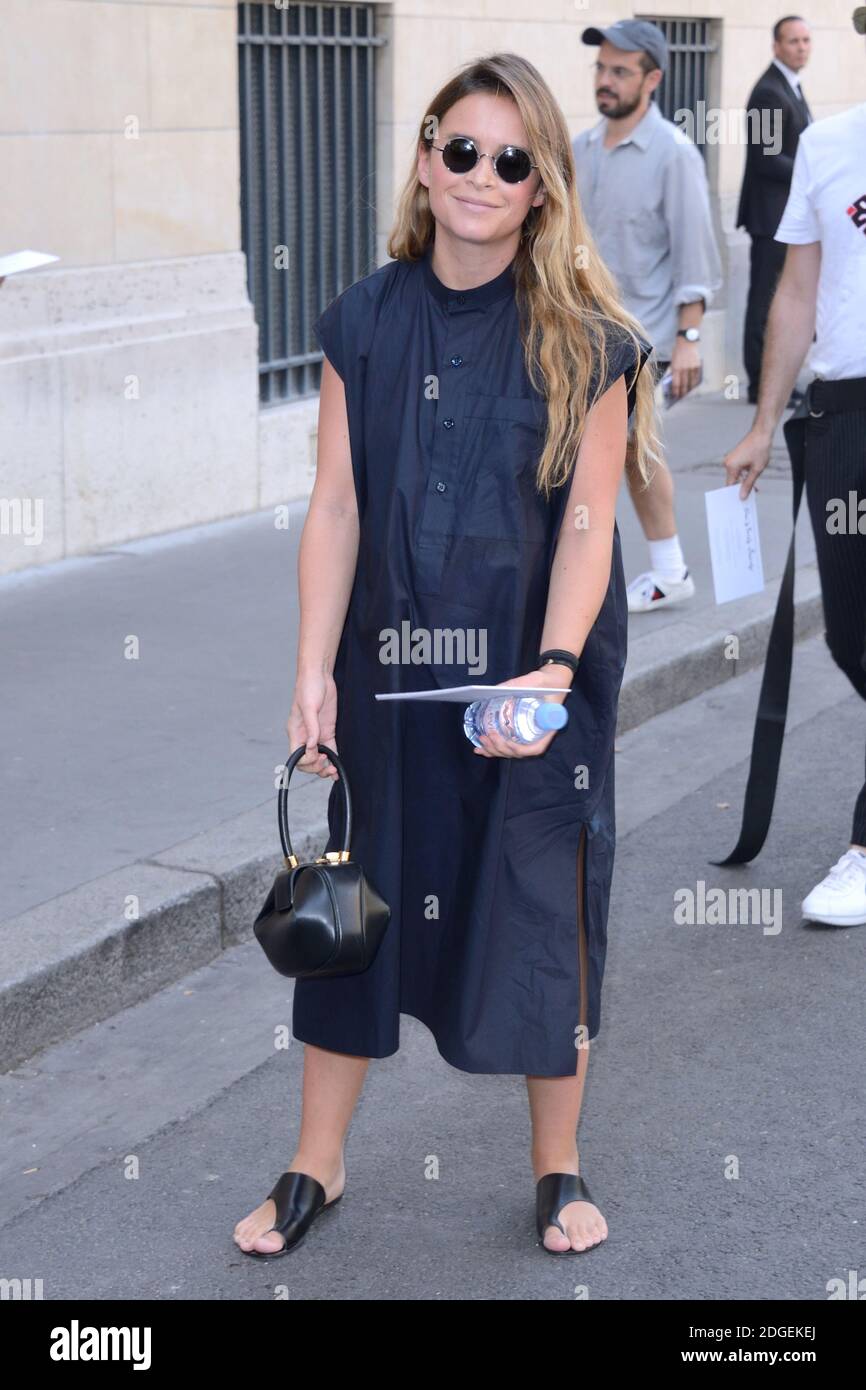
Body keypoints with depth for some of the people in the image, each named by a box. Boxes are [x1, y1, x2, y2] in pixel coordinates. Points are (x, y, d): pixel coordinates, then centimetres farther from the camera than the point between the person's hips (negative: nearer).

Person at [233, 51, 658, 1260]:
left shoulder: (585, 339, -8)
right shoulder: (365, 322, 0)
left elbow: (587, 521, -11)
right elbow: (337, 508, -1)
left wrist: (552, 669, -23)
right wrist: (314, 671, -6)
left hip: (540, 674, -2)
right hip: (393, 668, 3)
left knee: (544, 917, 7)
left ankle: (558, 1169, 27)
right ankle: (316, 1168, 27)